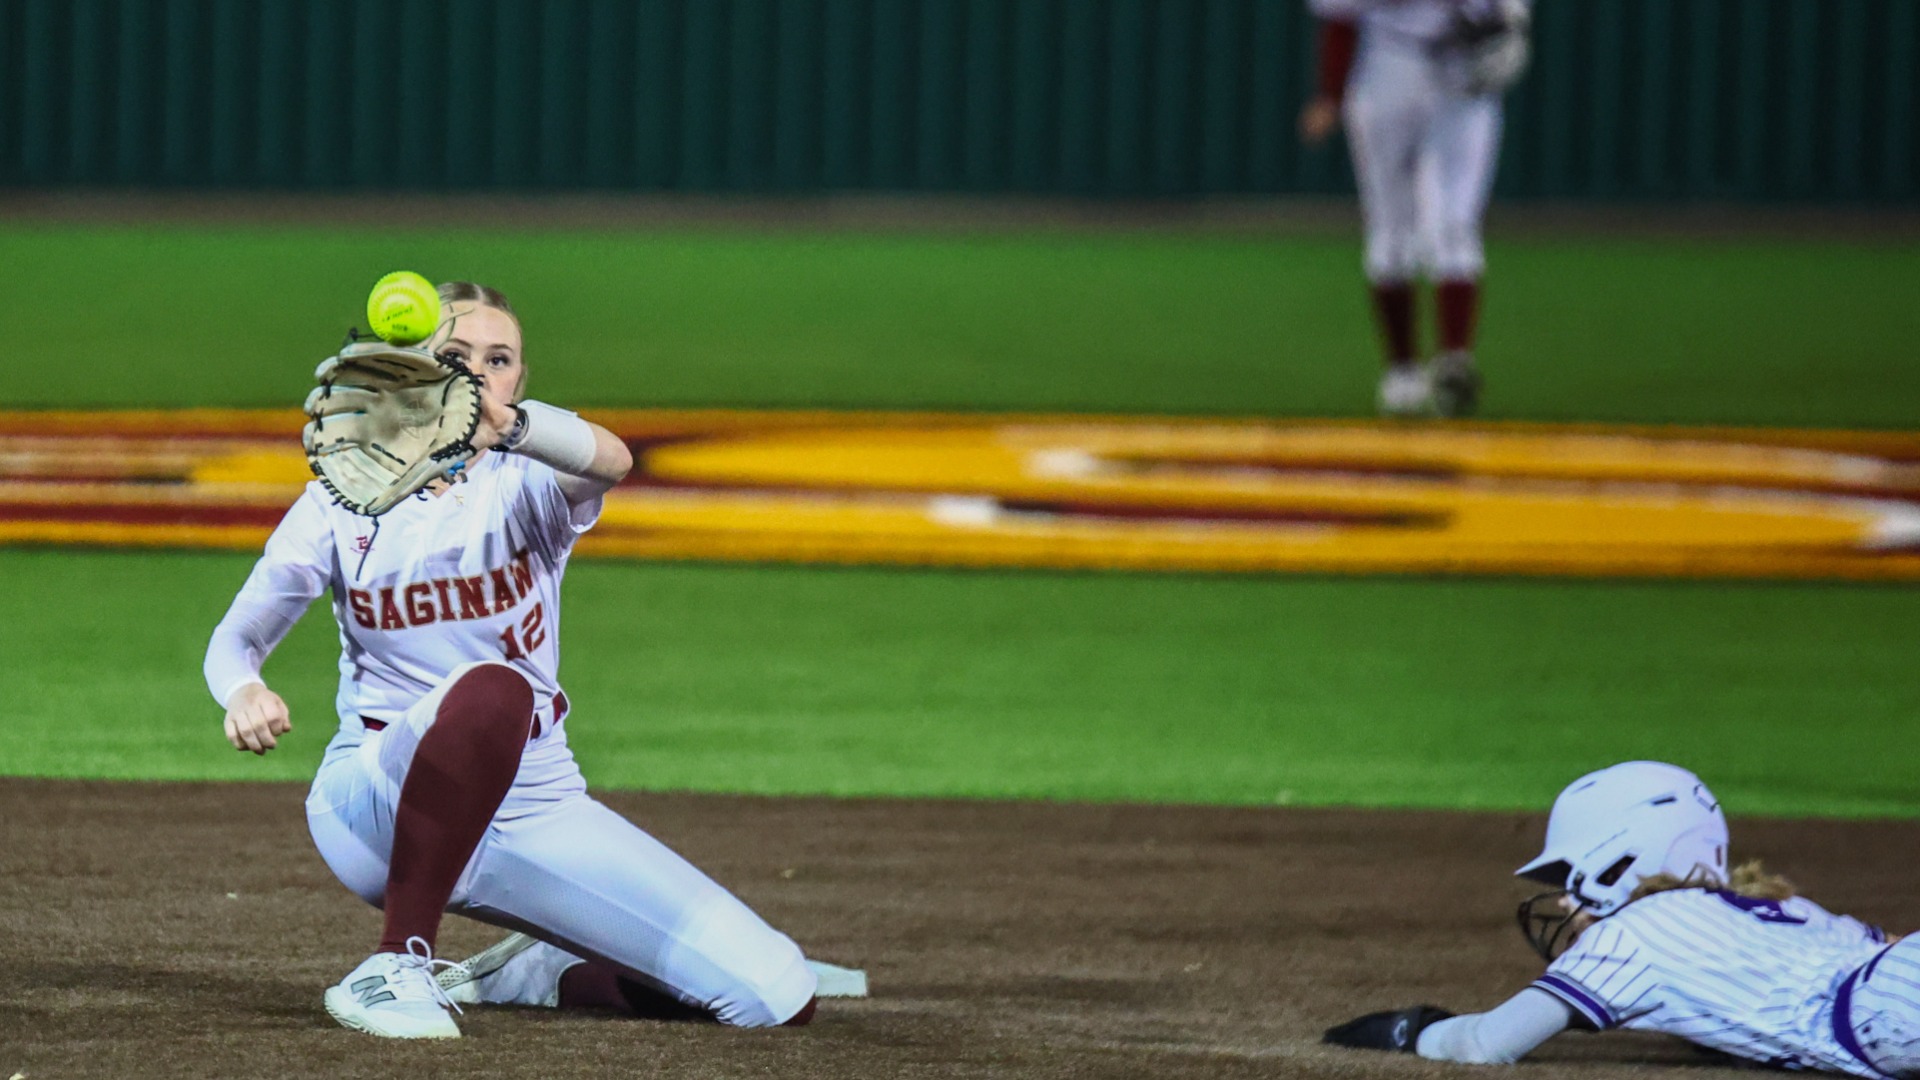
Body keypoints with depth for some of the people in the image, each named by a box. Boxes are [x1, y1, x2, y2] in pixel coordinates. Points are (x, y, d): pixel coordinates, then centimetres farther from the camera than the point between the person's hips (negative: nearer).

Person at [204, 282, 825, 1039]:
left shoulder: (527, 484, -3)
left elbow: (610, 462, -28)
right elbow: (236, 636, -2)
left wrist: (510, 426, -51)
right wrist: (242, 692, -28)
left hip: (537, 815, 3)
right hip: (376, 801, -3)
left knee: (777, 996, -8)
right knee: (487, 689, -40)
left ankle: (540, 974, 17)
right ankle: (397, 967, -28)